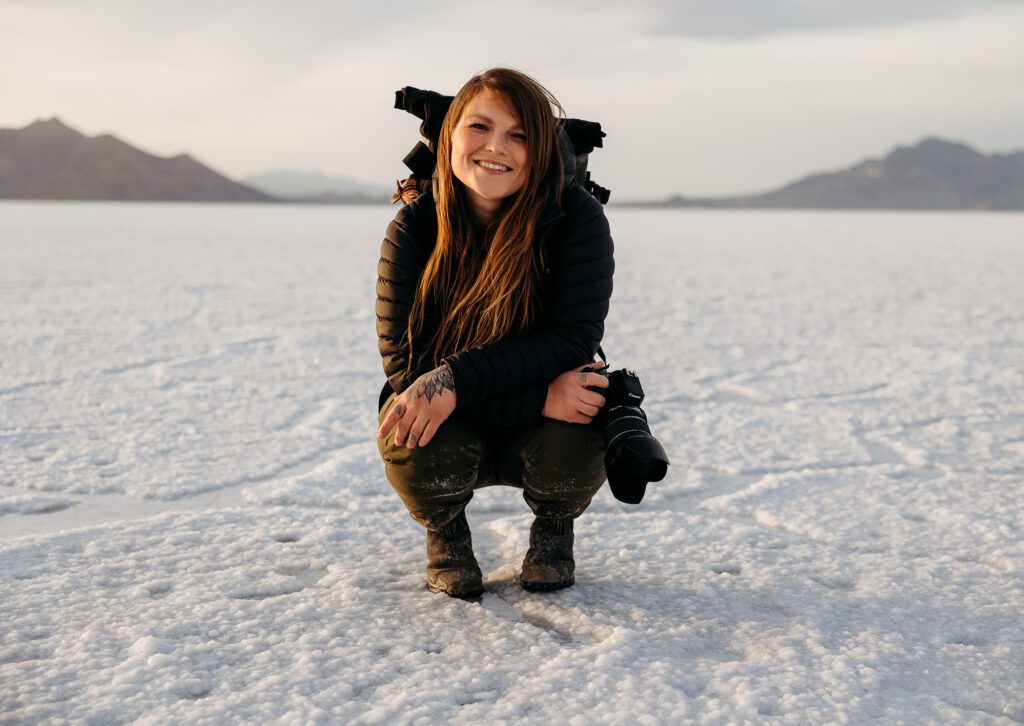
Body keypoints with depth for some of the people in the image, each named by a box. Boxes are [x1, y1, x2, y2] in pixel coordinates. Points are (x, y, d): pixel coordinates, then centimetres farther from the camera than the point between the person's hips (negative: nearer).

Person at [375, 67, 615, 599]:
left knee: (575, 438, -33)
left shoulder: (578, 220, -17)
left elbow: (573, 340, -23)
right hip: (450, 431, 0)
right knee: (417, 445, -33)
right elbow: (404, 360, -20)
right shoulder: (413, 229, -15)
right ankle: (445, 530, 7)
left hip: (543, 432, 0)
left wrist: (456, 379, -37)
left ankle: (554, 526, 7)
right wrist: (539, 397, -32)